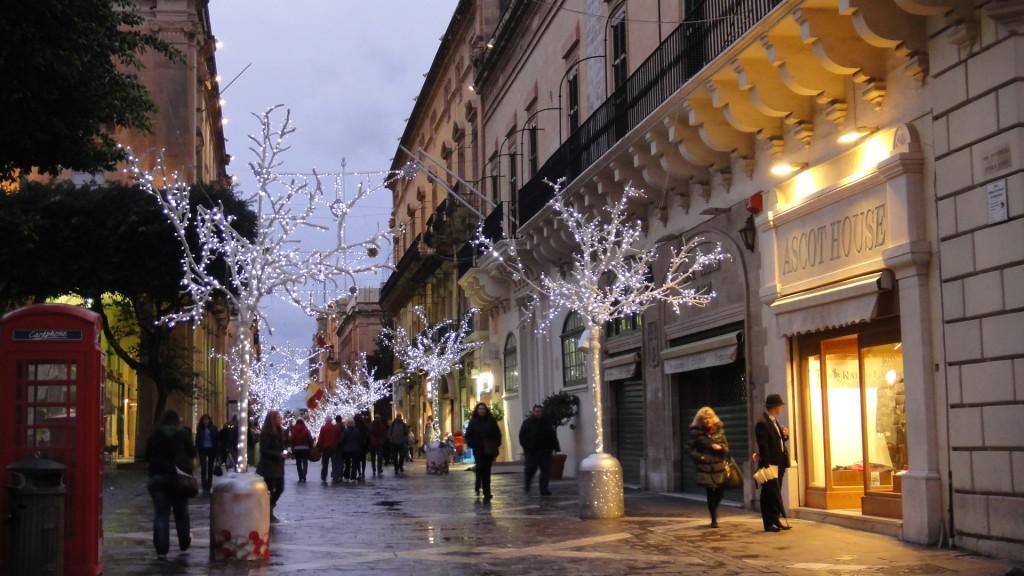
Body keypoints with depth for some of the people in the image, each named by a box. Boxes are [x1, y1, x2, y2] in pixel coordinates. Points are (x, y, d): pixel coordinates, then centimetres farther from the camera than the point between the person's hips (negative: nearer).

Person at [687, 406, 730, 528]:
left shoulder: (719, 430, 4)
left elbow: (726, 447, 8)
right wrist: (699, 457, -12)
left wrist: (720, 447, -13)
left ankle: (714, 509, 33)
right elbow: (691, 450, 2)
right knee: (711, 493, -1)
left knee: (720, 491, 0)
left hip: (719, 466, 2)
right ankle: (714, 519, 14)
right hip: (705, 468, -2)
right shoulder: (696, 432, -4)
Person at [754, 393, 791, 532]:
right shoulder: (762, 424, -15)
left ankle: (774, 521, 17)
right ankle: (770, 523, -3)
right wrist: (767, 465, -22)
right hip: (770, 464, -9)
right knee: (770, 494, -5)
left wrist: (785, 436, 2)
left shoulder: (774, 422, 14)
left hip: (779, 464, 9)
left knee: (775, 493, 12)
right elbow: (763, 446, -19)